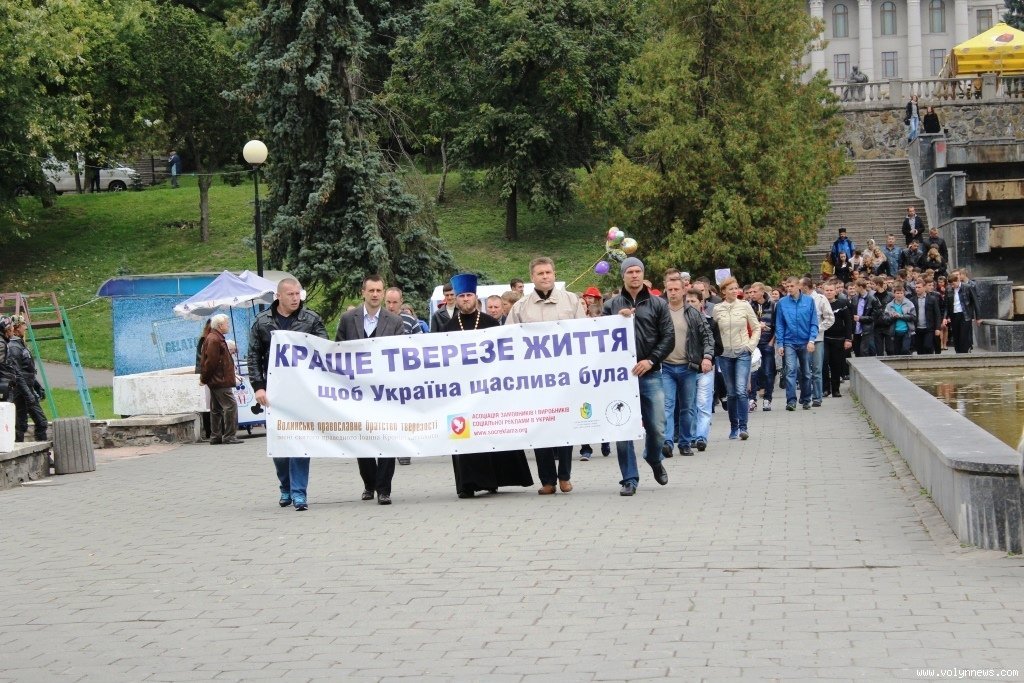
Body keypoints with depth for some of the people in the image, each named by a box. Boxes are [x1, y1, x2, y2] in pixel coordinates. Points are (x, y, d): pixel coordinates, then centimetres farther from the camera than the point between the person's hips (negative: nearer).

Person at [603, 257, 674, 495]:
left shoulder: (658, 304, 7)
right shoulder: (612, 305, 9)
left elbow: (668, 337, 3)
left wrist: (650, 360, -10)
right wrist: (618, 319, -10)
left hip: (649, 374, 0)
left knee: (656, 428, 2)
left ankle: (655, 459, 32)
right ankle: (629, 479, 5)